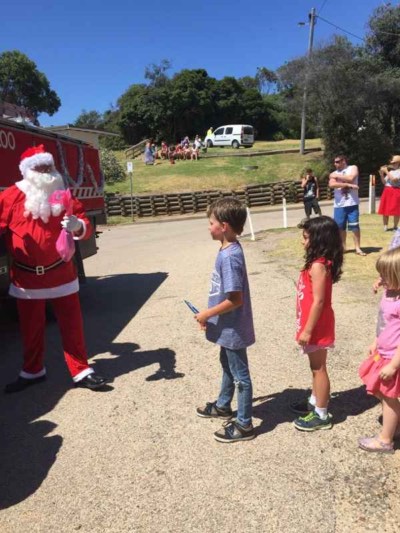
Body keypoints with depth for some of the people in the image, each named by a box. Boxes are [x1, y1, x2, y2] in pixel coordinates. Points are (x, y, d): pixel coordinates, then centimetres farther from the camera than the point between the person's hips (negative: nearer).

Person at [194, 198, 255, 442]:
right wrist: (211, 314, 14)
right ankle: (223, 406, 48)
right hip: (228, 327, 10)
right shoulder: (229, 250, 2)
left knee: (241, 375, 6)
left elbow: (235, 299, -27)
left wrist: (207, 314, -17)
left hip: (233, 329, -10)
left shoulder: (230, 256, -27)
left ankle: (244, 425, 23)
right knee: (228, 366, 26)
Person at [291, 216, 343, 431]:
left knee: (318, 368, 2)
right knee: (316, 367, 21)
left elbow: (318, 301, -24)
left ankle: (321, 415, 16)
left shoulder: (318, 266, -23)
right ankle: (315, 402, 37)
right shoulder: (318, 262, 7)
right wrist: (304, 326, 18)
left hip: (317, 327, -9)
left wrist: (307, 330, -20)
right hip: (313, 324, 9)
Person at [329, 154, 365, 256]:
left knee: (354, 226, -3)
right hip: (339, 204, 3)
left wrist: (337, 176, -6)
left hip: (352, 203, -3)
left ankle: (358, 248, 4)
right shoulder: (334, 173, 9)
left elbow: (351, 178, -16)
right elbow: (332, 184, -11)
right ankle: (342, 246, 23)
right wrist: (348, 184, -18)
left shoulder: (353, 168, 4)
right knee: (340, 227, 8)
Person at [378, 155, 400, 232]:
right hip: (387, 191, 6)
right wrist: (381, 174, 2)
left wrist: (386, 172, -15)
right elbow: (384, 182, 17)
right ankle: (385, 226, 15)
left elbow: (393, 179, -20)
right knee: (385, 210, 5)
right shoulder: (390, 171, 15)